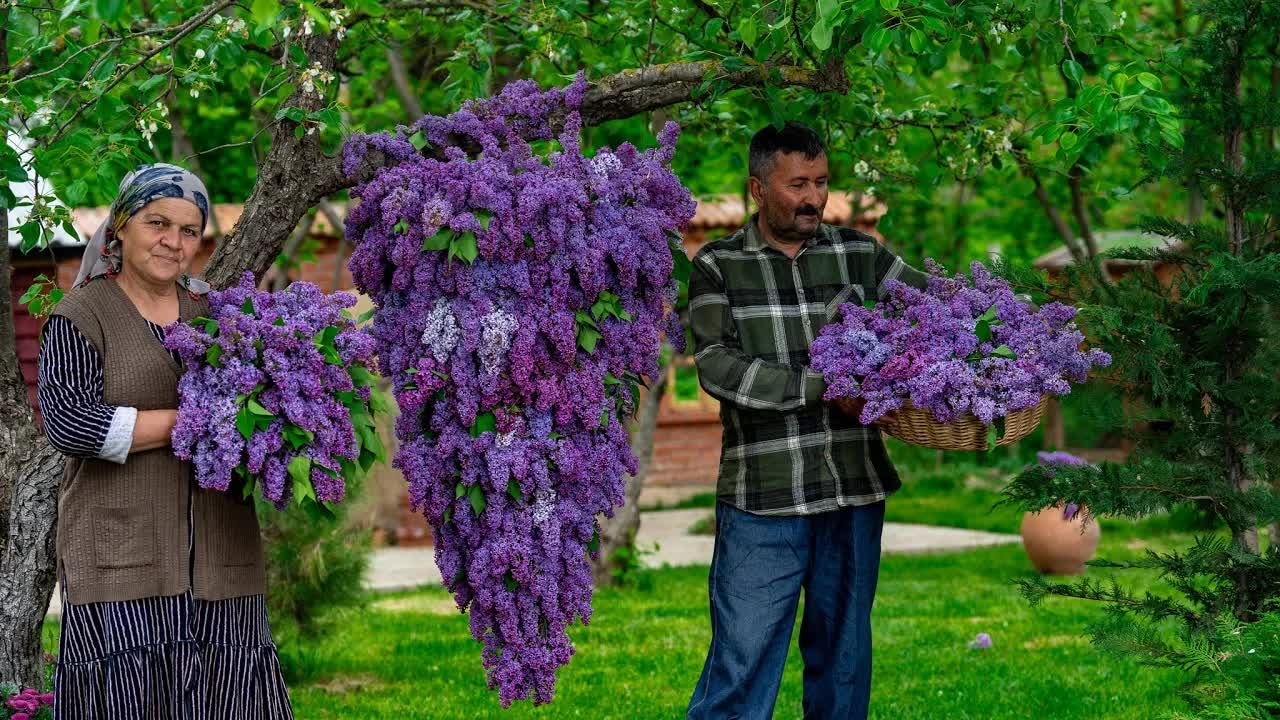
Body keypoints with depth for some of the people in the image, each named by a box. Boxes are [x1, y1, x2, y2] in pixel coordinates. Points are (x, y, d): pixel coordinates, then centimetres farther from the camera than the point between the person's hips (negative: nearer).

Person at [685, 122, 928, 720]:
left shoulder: (859, 255, 8)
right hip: (762, 496, -3)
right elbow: (716, 366, -10)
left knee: (843, 654, 13)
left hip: (855, 490, 3)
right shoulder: (718, 264, 1)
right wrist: (820, 389, -17)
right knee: (743, 663, -5)